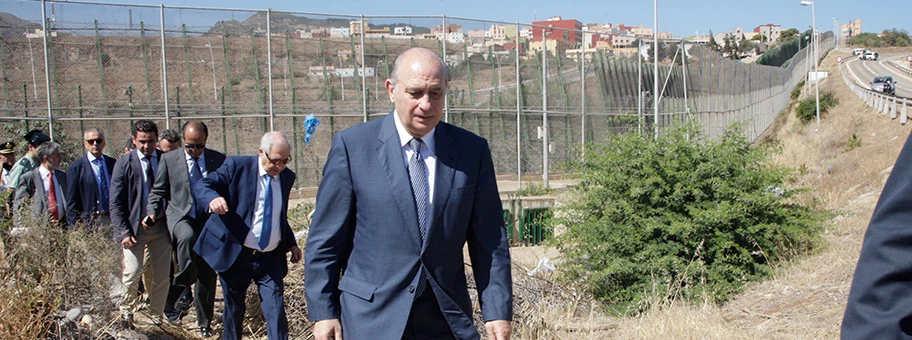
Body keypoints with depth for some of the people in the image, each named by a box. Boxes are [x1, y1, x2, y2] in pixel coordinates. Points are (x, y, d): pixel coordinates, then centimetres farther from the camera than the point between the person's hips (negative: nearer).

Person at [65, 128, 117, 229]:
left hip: (114, 221, 3)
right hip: (90, 225, -3)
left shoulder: (114, 164, 12)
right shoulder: (76, 168, 2)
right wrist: (75, 229, -4)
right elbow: (71, 202, 1)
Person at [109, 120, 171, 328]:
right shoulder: (124, 163, 0)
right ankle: (126, 310, 14)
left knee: (161, 276, 5)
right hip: (135, 227, -2)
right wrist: (123, 232, -11)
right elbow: (116, 203, -2)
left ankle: (156, 317, 21)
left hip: (161, 227, 2)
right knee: (132, 273, -11)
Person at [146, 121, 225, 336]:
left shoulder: (219, 160, 7)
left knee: (207, 275, 4)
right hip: (181, 218, -2)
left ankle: (204, 323, 19)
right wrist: (153, 213, -7)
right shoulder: (169, 160, 6)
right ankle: (182, 290, -22)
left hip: (210, 222, 2)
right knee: (187, 237, -38)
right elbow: (158, 192, 10)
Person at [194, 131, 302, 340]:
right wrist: (214, 198, -34)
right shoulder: (237, 166, -8)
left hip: (271, 259, 3)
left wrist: (291, 243, 10)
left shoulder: (287, 177, 7)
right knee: (234, 311, 11)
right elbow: (206, 185, -12)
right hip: (236, 255, -3)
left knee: (276, 312, -5)